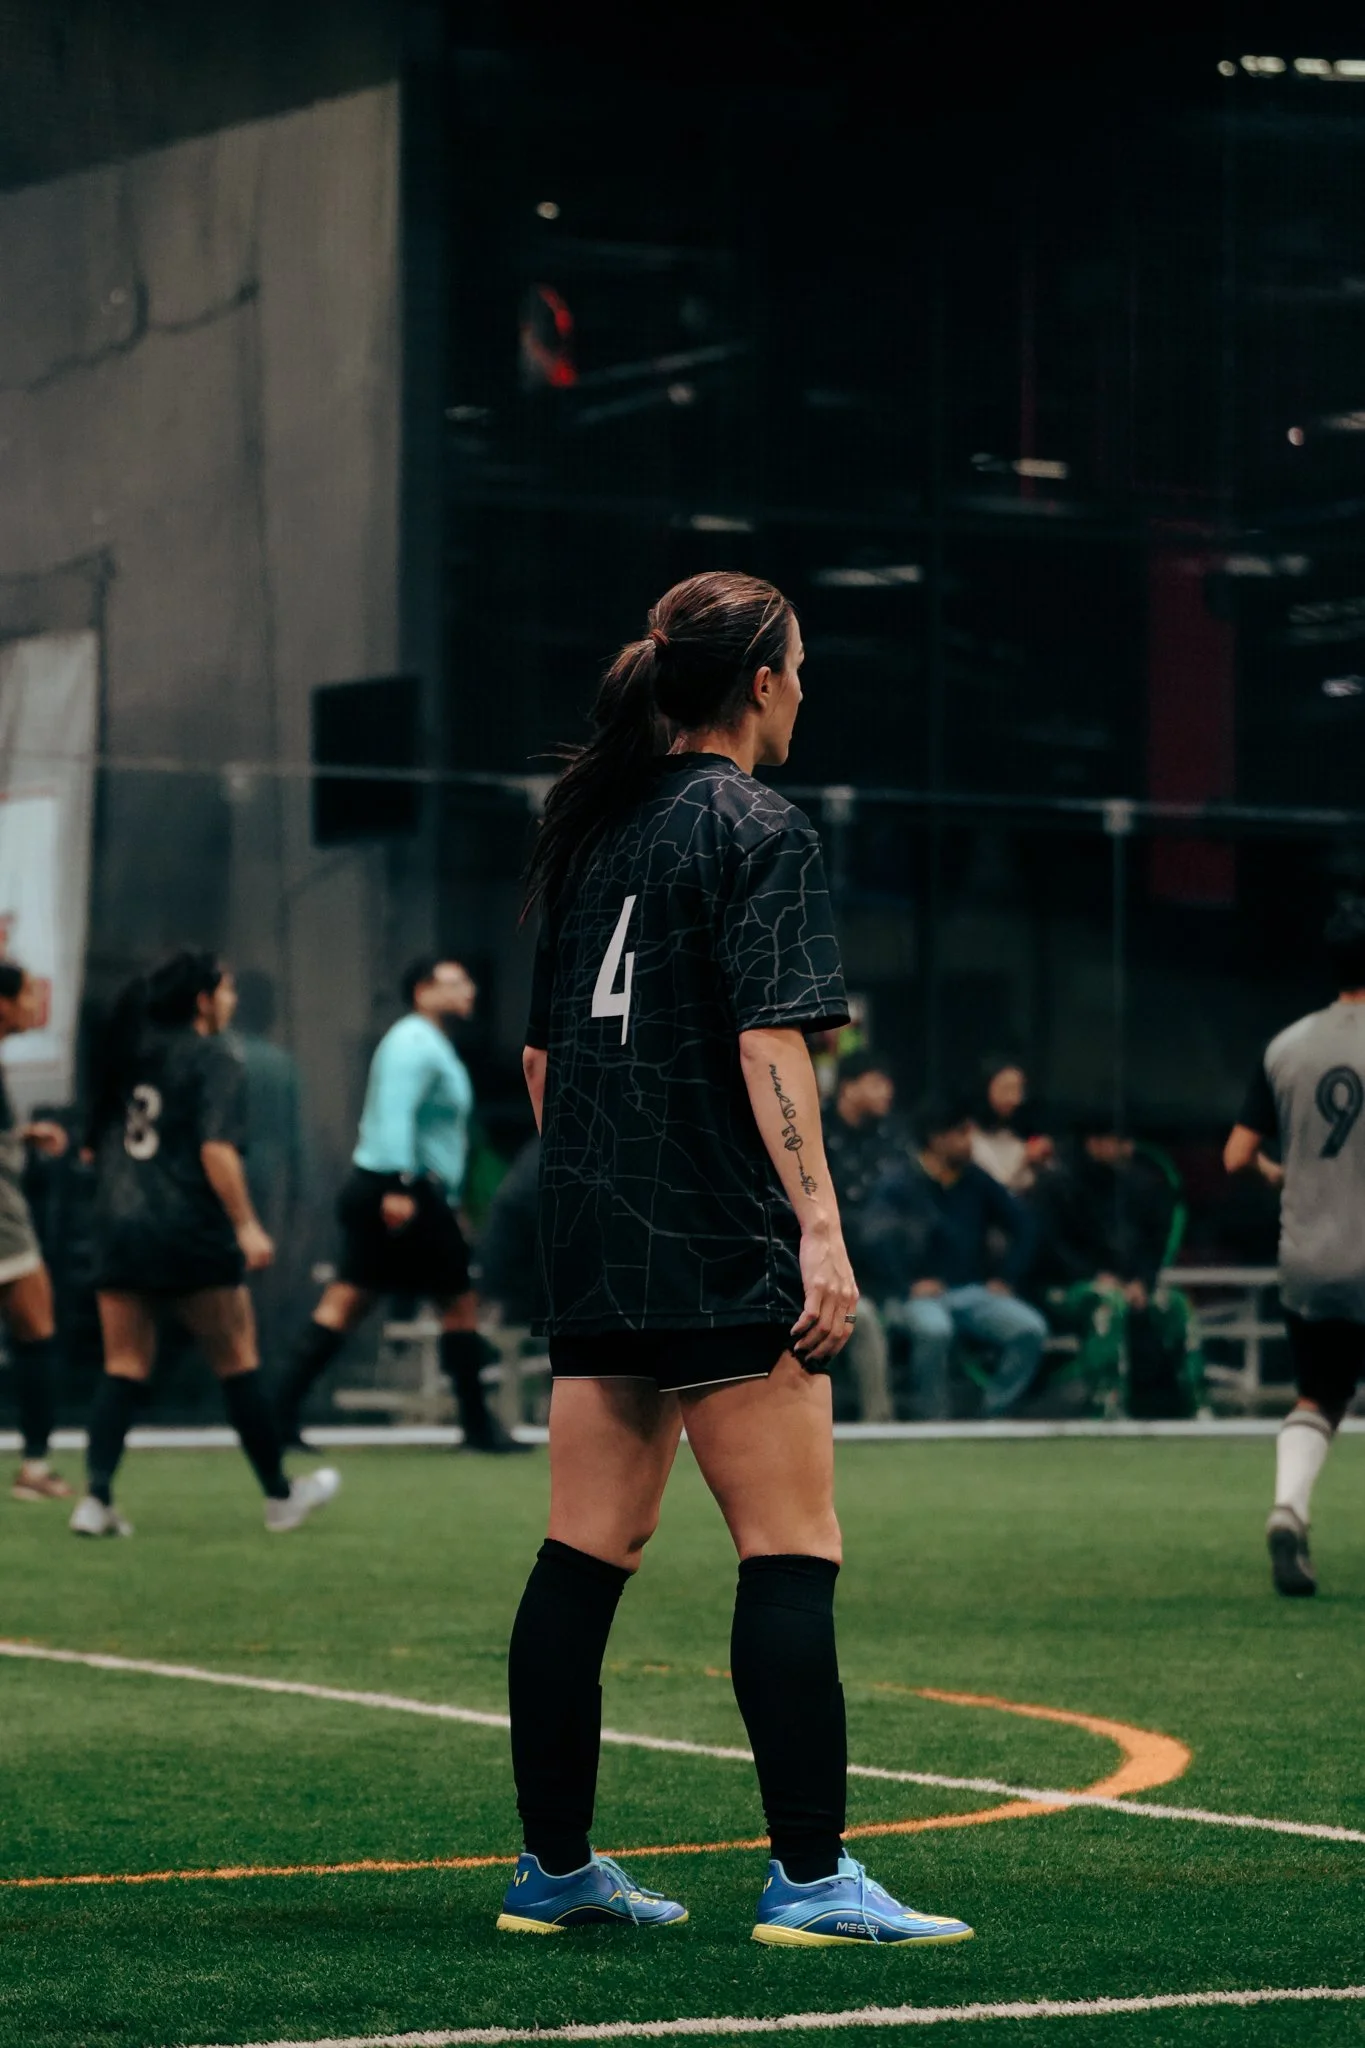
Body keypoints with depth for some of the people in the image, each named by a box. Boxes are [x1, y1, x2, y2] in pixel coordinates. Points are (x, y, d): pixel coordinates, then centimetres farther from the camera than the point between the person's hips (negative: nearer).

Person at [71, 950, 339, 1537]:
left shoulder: (127, 1053, 13)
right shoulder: (213, 1059, -6)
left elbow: (96, 1146, 17)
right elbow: (216, 1149, -18)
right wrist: (246, 1224, -18)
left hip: (119, 1226, 5)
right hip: (189, 1234, -5)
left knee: (125, 1368, 6)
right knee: (236, 1361, 7)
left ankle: (97, 1499, -9)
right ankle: (280, 1496, 16)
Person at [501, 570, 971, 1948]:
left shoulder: (589, 830, 15)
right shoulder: (758, 832, -7)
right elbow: (769, 1044, -16)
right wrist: (820, 1227, -19)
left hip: (594, 1248, 8)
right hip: (722, 1256, -8)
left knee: (586, 1554, 9)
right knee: (790, 1556, -6)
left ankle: (554, 1867, 13)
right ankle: (809, 1877, -8)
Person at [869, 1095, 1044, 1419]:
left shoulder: (976, 1182, 13)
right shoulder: (898, 1185, -2)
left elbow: (1022, 1226, 17)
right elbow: (878, 1240, -15)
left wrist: (1006, 1279, 6)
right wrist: (911, 1283, -23)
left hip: (975, 1292, 5)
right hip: (922, 1295, -5)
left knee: (1031, 1329, -21)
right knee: (934, 1330, -40)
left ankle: (993, 1415, -14)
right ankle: (934, 1420, -22)